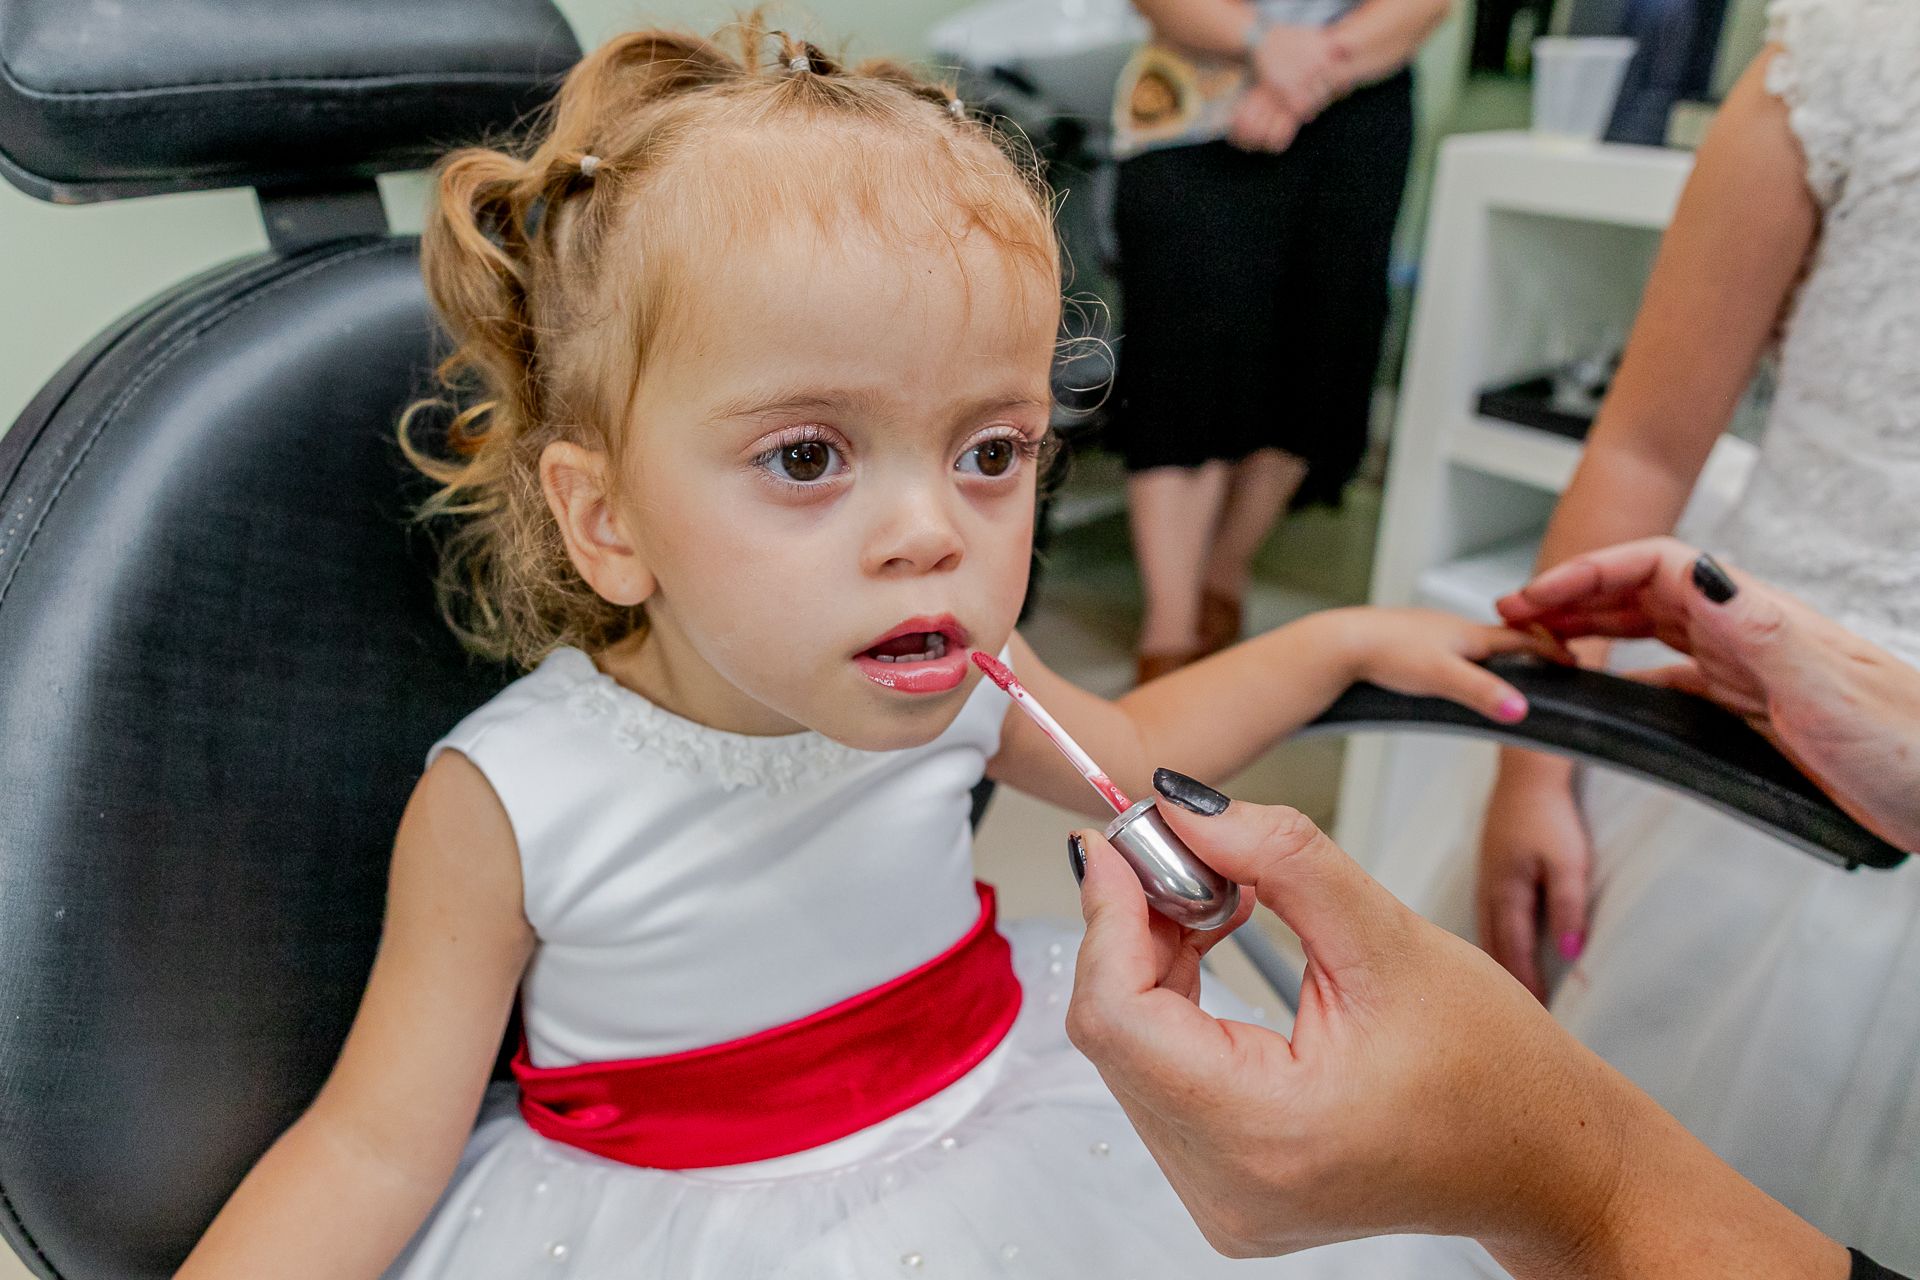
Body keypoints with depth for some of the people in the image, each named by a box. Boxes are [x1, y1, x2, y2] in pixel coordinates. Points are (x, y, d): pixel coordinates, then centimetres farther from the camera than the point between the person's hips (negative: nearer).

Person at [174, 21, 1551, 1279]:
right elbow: (379, 1143, -17)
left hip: (996, 1136, 3)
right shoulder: (508, 802, -25)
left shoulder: (958, 675, -13)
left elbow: (1125, 755, 7)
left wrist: (1338, 641, 3)